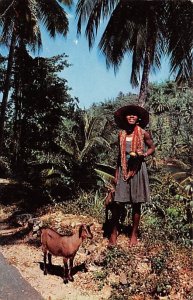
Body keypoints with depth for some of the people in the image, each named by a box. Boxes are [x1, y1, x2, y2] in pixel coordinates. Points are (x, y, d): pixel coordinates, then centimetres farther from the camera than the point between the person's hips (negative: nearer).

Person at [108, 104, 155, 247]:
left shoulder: (143, 133, -4)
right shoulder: (121, 134, 6)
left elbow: (152, 148, 7)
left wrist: (143, 155, -14)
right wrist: (116, 173, 11)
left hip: (137, 170, -2)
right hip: (123, 171, 2)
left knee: (136, 204, 6)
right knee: (118, 203, -2)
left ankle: (134, 234, 21)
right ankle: (113, 232, 13)